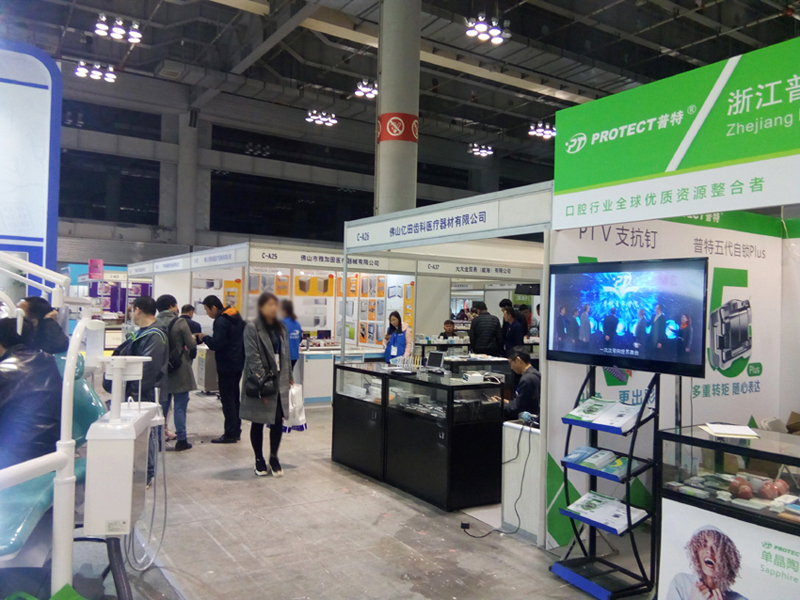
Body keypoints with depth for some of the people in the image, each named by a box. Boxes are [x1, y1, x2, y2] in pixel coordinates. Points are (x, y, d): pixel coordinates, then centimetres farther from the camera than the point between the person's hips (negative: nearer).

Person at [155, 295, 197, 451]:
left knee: (162, 405, 14)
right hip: (179, 371, -4)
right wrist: (193, 338, 10)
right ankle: (181, 440, 8)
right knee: (180, 406, 4)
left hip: (161, 370, 4)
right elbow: (191, 345, -11)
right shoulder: (180, 322, -14)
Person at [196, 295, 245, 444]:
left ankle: (230, 434, 0)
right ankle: (236, 431, 21)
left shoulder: (221, 321, -18)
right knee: (234, 398, 15)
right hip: (238, 363, 9)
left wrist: (204, 338, -7)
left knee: (227, 399, -3)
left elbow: (216, 344, -24)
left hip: (226, 366, -9)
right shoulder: (236, 317, 10)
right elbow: (242, 338, 18)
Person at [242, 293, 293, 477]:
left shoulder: (281, 327, 10)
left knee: (278, 421, 5)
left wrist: (289, 377, 12)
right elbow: (253, 357, -15)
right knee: (258, 423, 8)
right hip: (259, 382, -5)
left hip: (279, 381, 5)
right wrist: (263, 384, -19)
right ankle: (259, 460, 23)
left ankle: (273, 458, 22)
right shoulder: (252, 327, -10)